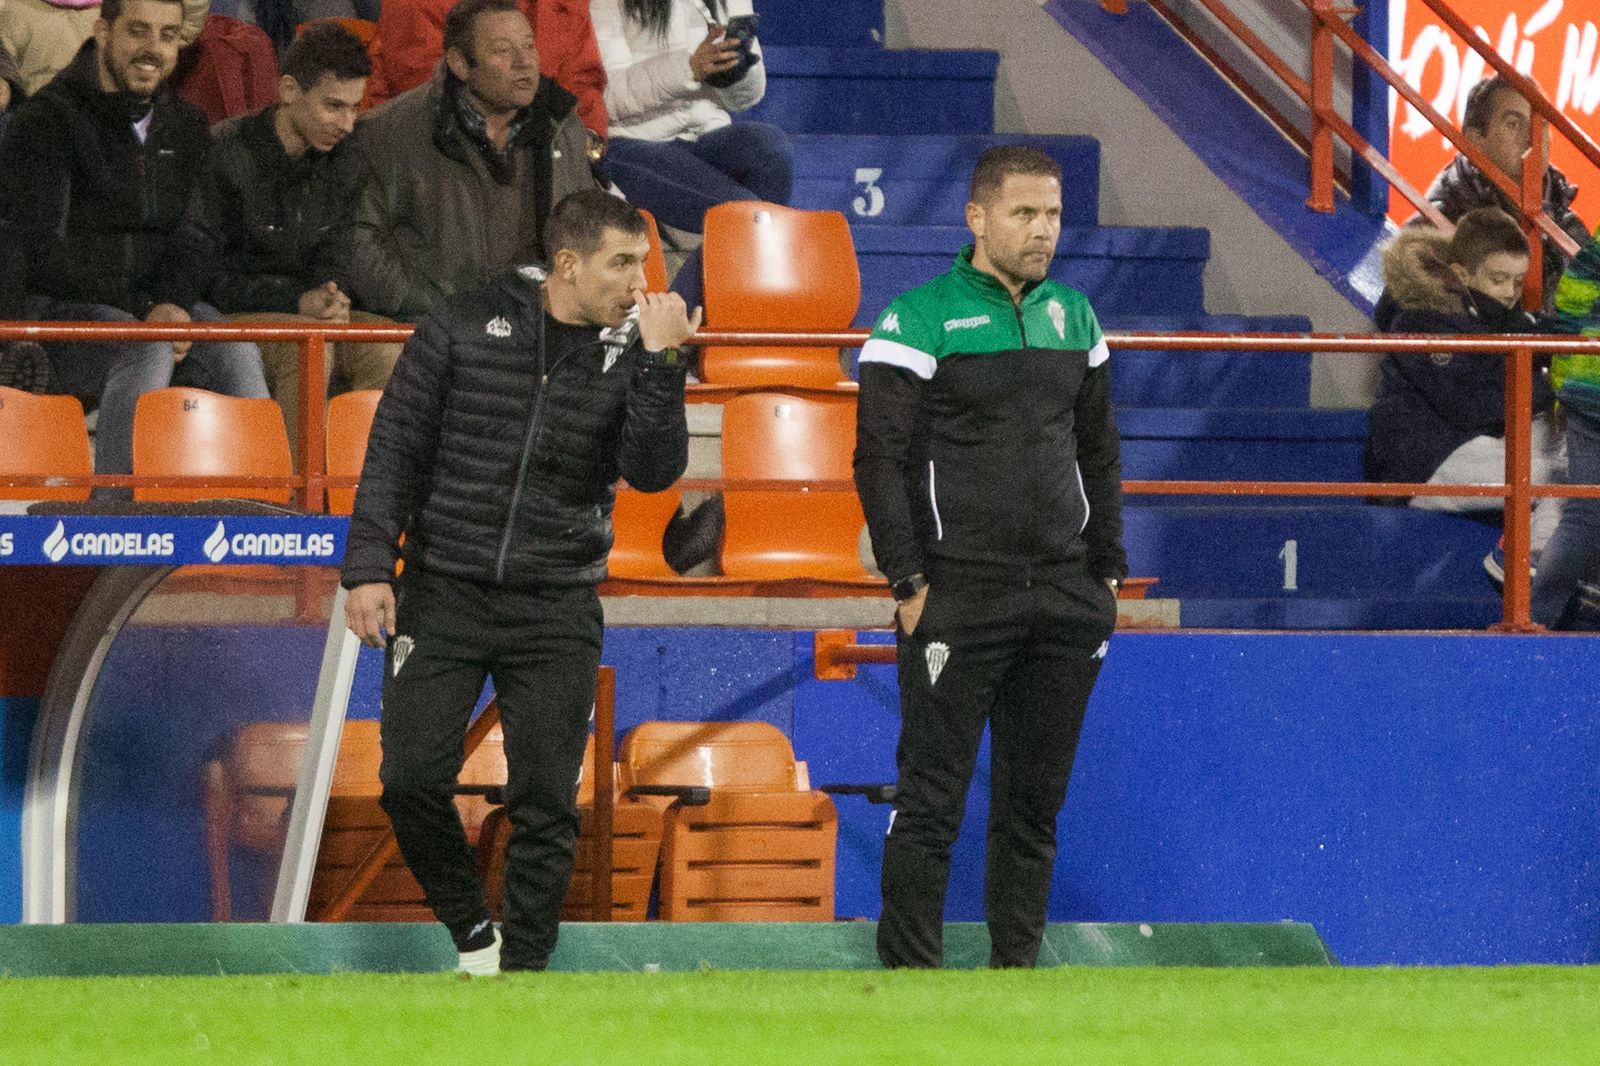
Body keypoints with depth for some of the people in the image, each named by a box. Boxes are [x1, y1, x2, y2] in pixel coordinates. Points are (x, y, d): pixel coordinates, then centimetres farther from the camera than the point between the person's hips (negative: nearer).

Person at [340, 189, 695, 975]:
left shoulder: (628, 356, 2)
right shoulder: (465, 328, -3)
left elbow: (653, 471, -10)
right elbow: (396, 447, 0)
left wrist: (657, 362, -19)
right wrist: (370, 566, -6)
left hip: (556, 613, 1)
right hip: (443, 595, -1)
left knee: (544, 805, -1)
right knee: (412, 778, -8)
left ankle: (523, 970, 9)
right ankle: (469, 929, 15)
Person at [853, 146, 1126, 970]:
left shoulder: (1072, 317, 13)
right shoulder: (918, 321, -5)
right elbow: (881, 460, -7)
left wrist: (1107, 571, 13)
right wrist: (909, 584, -11)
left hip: (1065, 599, 5)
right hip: (959, 599, -5)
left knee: (1035, 801, 8)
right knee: (931, 799, -5)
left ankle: (1016, 969, 13)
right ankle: (909, 975, -2)